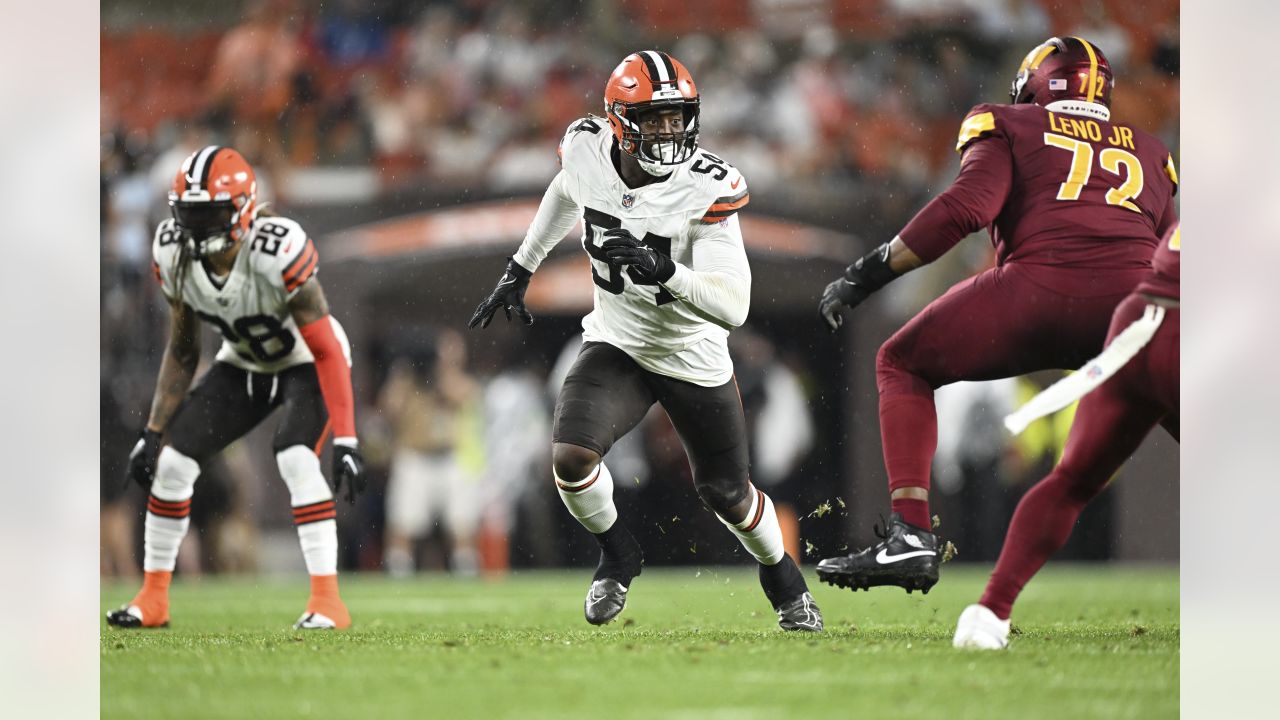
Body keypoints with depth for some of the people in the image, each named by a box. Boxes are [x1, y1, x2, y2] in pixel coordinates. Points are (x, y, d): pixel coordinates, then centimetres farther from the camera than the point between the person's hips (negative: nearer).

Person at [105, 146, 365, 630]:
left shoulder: (276, 254, -36)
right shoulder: (175, 256, -18)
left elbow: (328, 352, -29)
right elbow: (181, 353, -2)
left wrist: (345, 441, -33)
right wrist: (153, 433, -5)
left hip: (306, 366, -5)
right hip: (243, 367, 6)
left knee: (297, 461, -29)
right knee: (171, 463, -6)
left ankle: (328, 601, -23)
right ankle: (153, 599, 9)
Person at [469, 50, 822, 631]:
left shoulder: (708, 188, -28)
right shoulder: (586, 148, -17)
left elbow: (733, 307, -32)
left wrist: (665, 271, -47)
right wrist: (519, 271, 17)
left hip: (694, 359, -2)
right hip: (617, 343, 2)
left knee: (726, 494, 12)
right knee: (571, 457, -23)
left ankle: (780, 573, 46)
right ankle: (618, 555, 8)